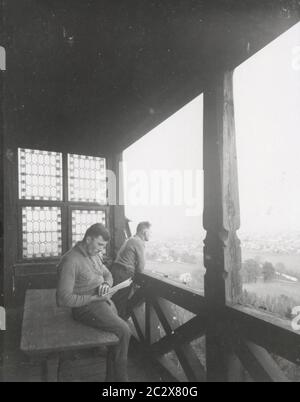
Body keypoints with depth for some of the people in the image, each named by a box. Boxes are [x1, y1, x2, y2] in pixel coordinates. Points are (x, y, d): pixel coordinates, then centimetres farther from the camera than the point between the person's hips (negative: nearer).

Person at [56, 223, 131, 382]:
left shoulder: (95, 255, 7)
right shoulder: (71, 260, -21)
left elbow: (107, 274, 20)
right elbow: (63, 299, -24)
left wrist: (106, 284, -4)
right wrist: (92, 298, -21)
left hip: (102, 300, 9)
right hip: (86, 307, -9)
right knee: (123, 330, -18)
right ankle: (121, 377, 0)